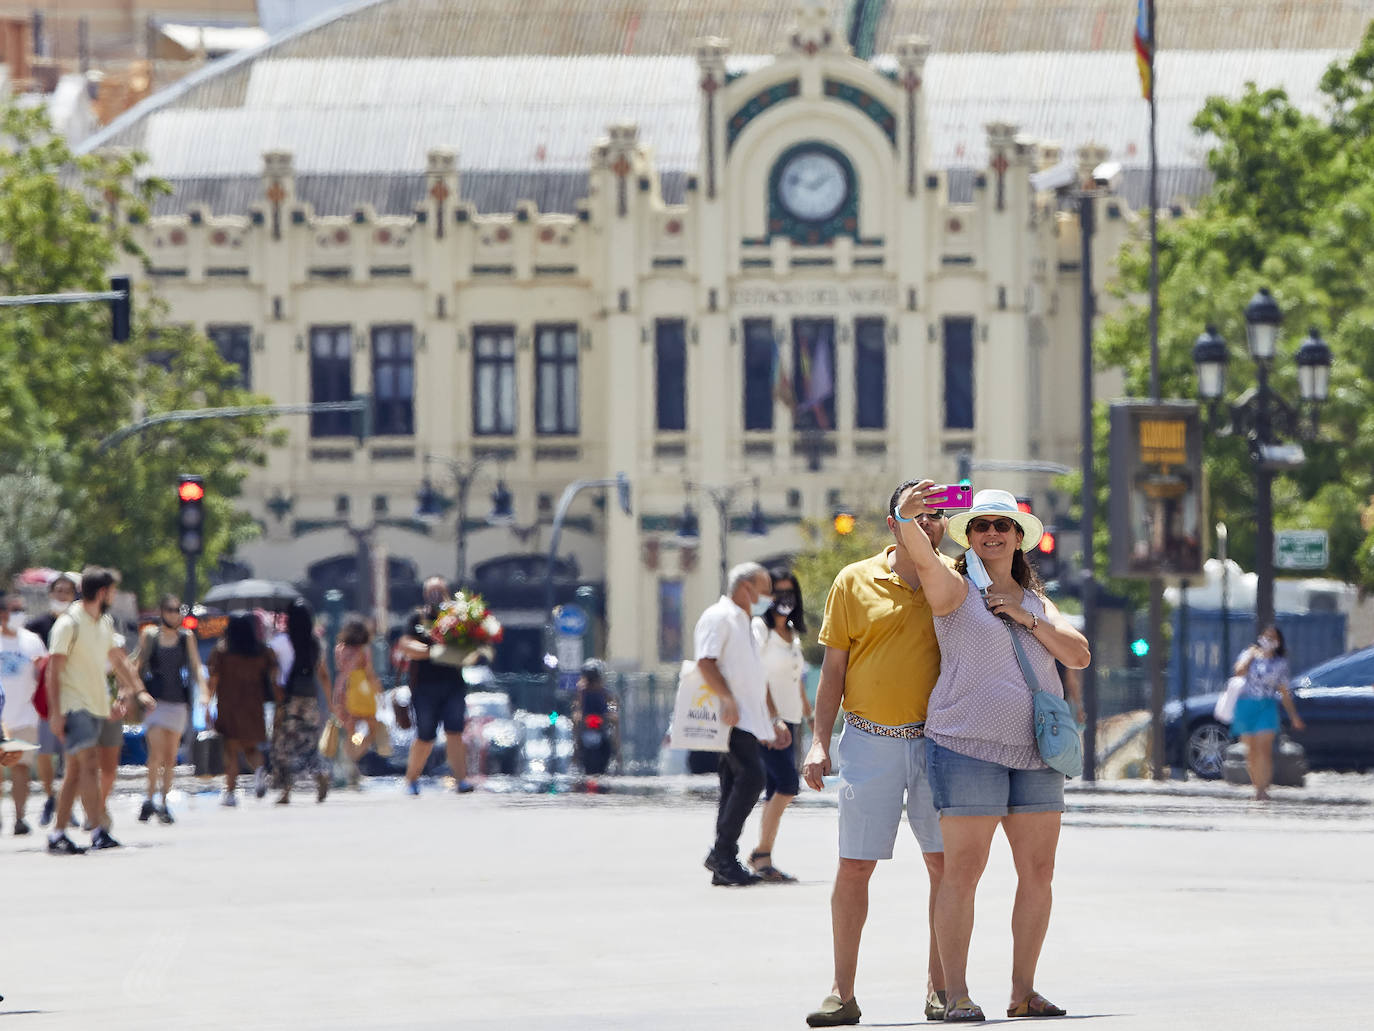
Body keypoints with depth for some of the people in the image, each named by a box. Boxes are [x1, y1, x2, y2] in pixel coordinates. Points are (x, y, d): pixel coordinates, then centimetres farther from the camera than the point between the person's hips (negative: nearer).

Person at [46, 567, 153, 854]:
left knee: (76, 771, 7)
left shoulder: (105, 623, 15)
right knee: (89, 765, -18)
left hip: (96, 706, 8)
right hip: (74, 707, -8)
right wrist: (55, 713, -17)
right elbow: (53, 671, -12)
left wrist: (138, 690, 27)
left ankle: (58, 835, 9)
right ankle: (99, 831, -24)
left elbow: (118, 660, 29)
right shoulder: (69, 623, -11)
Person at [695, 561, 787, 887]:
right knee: (751, 776, -21)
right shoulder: (719, 617, -4)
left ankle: (725, 864, 6)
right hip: (731, 720, -10)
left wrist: (773, 722, 29)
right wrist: (728, 700, -26)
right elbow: (706, 662, -16)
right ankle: (722, 854, -18)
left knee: (737, 787, 6)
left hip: (747, 723, 10)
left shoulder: (746, 625, 26)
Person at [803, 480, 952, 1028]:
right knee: (854, 866, -2)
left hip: (937, 738, 1)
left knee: (946, 864, -1)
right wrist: (819, 742, -2)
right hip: (870, 740, -1)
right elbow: (833, 668, 5)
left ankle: (939, 987, 8)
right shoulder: (855, 582, 3)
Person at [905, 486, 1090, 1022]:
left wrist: (1027, 619, -5)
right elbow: (926, 561, -21)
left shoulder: (1036, 601, 19)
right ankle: (957, 995, -9)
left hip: (1035, 749, 6)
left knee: (1038, 869, 4)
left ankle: (1023, 992, 12)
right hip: (969, 745, -6)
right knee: (963, 868, -9)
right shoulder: (957, 589, 1)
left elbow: (1079, 655, 9)